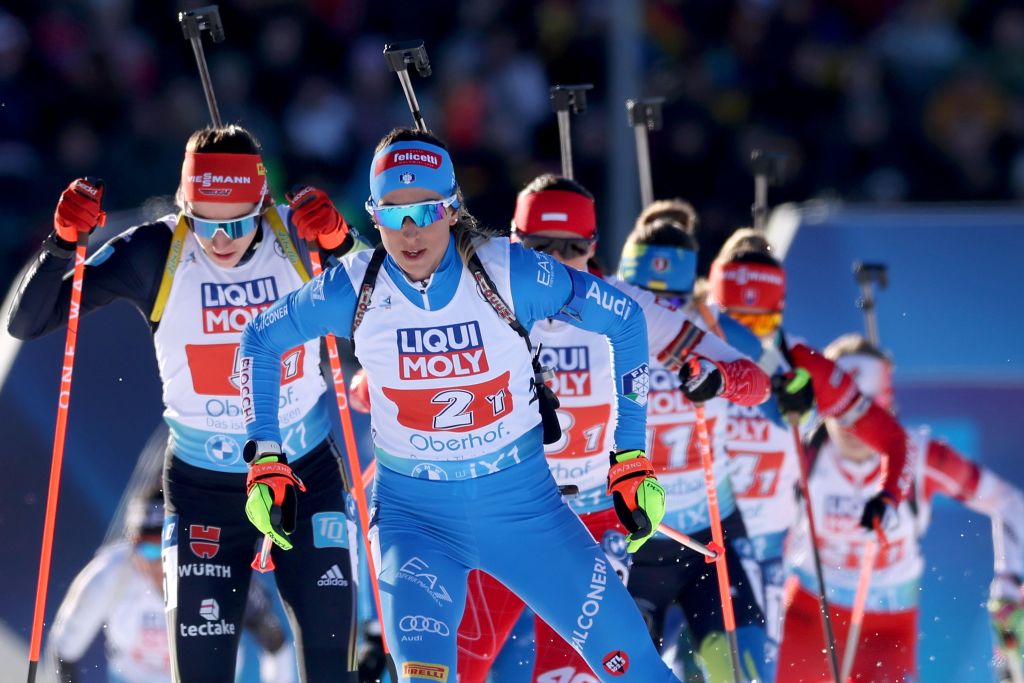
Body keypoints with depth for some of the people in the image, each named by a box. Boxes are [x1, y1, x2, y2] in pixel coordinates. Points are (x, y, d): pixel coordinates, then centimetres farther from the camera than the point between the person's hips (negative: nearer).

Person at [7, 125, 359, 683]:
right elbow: (27, 323, -12)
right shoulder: (156, 253, -15)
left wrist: (340, 245, -30)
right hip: (203, 486, -1)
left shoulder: (296, 236, -12)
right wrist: (62, 243, -28)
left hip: (307, 473, 1)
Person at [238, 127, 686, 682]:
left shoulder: (508, 273, -16)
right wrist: (265, 458, 1)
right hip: (414, 514, 0)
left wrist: (631, 455, -3)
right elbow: (262, 339, 5)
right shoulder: (354, 288, -12)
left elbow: (624, 319, -4)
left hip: (522, 505, 0)